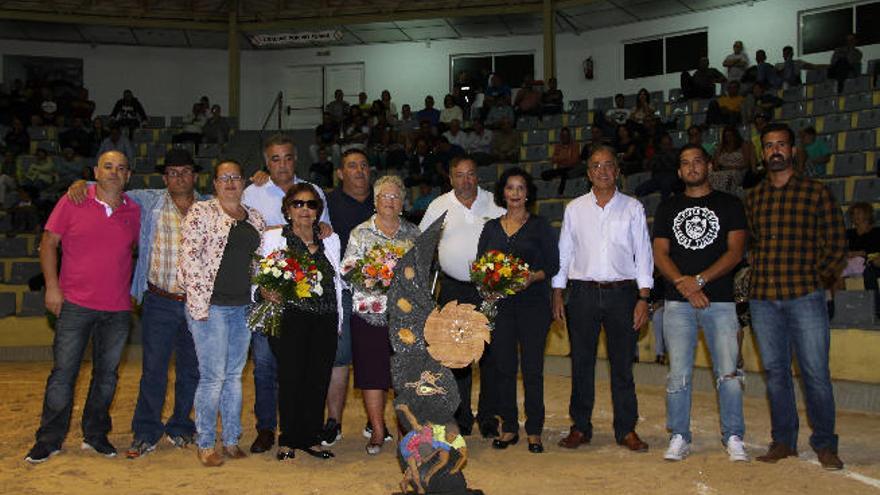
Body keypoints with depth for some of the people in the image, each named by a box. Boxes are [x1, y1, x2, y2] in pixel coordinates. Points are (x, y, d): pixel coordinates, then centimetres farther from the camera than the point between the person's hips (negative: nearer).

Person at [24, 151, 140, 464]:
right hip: (75, 304, -3)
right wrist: (52, 286, -6)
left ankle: (95, 435, 24)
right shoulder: (72, 203, -2)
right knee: (63, 372, 1)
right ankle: (49, 440, 14)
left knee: (107, 374, 10)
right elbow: (49, 242, 1)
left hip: (118, 309, 3)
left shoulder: (134, 212, 6)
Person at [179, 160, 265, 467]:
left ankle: (232, 440, 21)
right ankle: (205, 445, 9)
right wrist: (199, 304, -14)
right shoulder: (201, 212, -3)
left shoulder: (255, 218, 14)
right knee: (213, 377, -5)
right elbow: (189, 257, -10)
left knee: (235, 375, 11)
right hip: (211, 305, -5)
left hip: (243, 306, 6)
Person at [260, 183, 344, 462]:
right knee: (291, 378, -4)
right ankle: (288, 441, 9)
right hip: (289, 316, -3)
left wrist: (339, 321, 15)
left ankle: (311, 438, 16)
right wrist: (267, 292, -18)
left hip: (325, 319, 3)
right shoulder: (274, 238, 5)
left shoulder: (331, 239, 15)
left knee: (319, 378, 3)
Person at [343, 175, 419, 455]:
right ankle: (377, 430, 8)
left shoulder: (413, 233, 12)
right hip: (370, 311, -2)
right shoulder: (360, 233, 5)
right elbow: (347, 269, -1)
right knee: (372, 371, -1)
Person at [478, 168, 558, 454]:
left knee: (532, 368, -2)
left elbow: (553, 265, 0)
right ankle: (509, 428, 14)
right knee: (503, 367, 3)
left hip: (533, 303, -3)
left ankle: (534, 431, 8)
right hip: (499, 304, 3)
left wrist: (533, 277, -18)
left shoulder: (540, 226, 4)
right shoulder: (491, 228, 13)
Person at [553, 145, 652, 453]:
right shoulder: (575, 209, 9)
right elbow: (563, 253, 10)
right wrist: (557, 295, 4)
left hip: (622, 292, -1)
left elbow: (643, 254, 4)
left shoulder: (633, 208, 6)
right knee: (581, 362, 5)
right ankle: (580, 427, 15)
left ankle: (626, 429, 14)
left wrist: (643, 298, -3)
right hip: (582, 292, 1)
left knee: (622, 363, 4)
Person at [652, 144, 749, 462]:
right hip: (677, 303, 1)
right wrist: (684, 286, -9)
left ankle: (733, 438, 8)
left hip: (720, 299, -1)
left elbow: (735, 251, 0)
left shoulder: (729, 204, 10)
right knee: (678, 374, 0)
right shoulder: (667, 208, 15)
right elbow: (659, 254, 7)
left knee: (728, 373, -4)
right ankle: (679, 438, 9)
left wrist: (699, 280, -12)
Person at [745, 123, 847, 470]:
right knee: (775, 372, 9)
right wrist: (757, 272, 8)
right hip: (762, 298, 3)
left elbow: (837, 244, 5)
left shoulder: (817, 193, 3)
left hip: (805, 297, -3)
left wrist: (821, 279, 1)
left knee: (815, 373, -2)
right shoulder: (752, 198, 13)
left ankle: (824, 444, 11)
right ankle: (783, 441, 18)